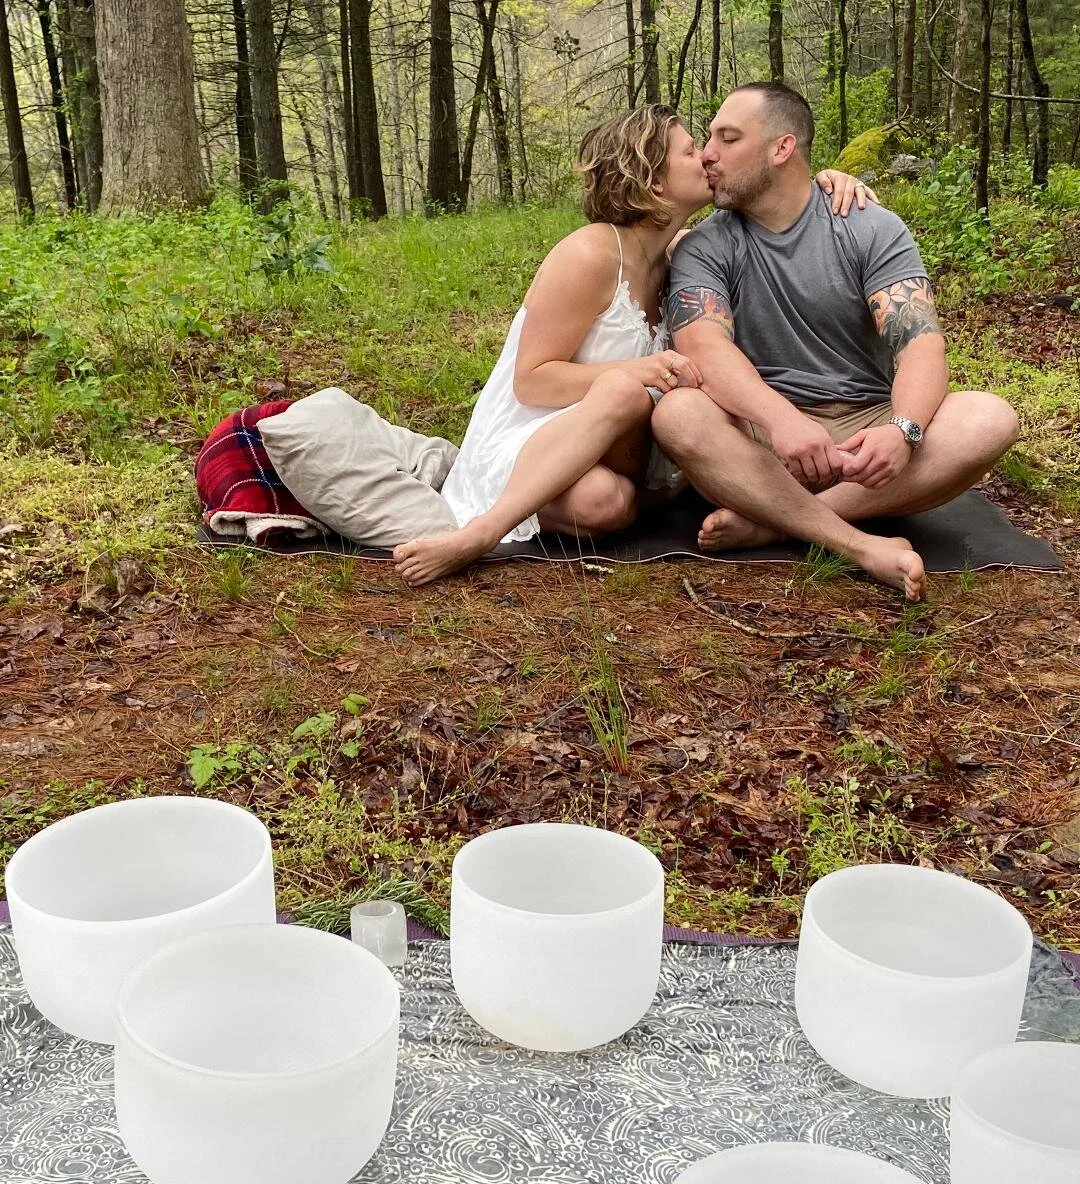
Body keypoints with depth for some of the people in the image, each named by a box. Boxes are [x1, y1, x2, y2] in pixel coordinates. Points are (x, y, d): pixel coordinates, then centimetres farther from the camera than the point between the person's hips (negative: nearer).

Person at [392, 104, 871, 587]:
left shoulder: (679, 255, 5)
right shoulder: (590, 255, -18)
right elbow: (530, 381, -18)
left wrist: (818, 185, -1)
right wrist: (634, 372, -32)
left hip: (604, 453, 7)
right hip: (520, 445, -7)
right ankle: (481, 532, -30)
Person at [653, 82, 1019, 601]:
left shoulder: (872, 229, 1)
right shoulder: (702, 249, 0)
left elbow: (920, 341, -11)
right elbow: (706, 348, -18)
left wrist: (902, 430, -34)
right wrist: (781, 419, -40)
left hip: (867, 427, 1)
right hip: (761, 432, -1)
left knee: (989, 419, -25)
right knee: (677, 414, -32)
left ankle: (771, 522, -30)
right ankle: (862, 547, -35)